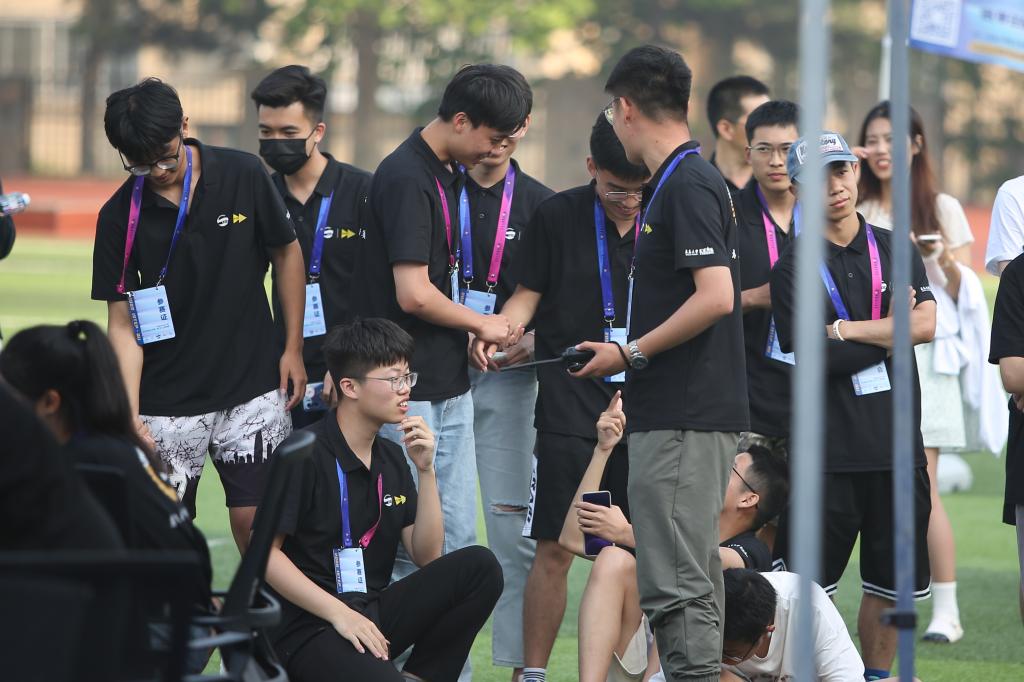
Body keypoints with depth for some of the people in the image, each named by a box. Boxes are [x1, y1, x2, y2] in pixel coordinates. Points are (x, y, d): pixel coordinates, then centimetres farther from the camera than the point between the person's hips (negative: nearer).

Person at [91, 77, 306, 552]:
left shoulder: (244, 175, -6)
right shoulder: (120, 217, -7)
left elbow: (287, 254, 8)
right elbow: (122, 324, -5)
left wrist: (292, 349, 6)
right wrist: (130, 416, -14)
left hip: (252, 387, 0)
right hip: (166, 400, 0)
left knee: (254, 518, -3)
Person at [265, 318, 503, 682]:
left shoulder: (391, 458, 14)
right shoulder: (304, 455, -8)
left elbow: (427, 556, 11)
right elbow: (264, 553, -13)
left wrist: (425, 471, -1)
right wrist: (340, 614, -19)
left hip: (374, 613, 8)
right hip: (307, 628, -8)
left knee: (479, 567, -9)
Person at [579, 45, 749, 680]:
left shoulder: (687, 186, -15)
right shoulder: (690, 180, 16)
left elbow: (715, 297, -23)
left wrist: (631, 354, -14)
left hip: (683, 418, -10)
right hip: (691, 411, 10)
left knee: (673, 581, -10)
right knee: (692, 579, 12)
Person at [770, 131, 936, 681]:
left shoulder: (894, 250, 12)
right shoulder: (792, 269, 0)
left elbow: (926, 325, -4)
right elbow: (814, 357, -12)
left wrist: (846, 330, -9)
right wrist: (892, 333, -4)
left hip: (897, 444, 4)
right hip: (829, 450, -4)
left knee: (890, 584, 10)